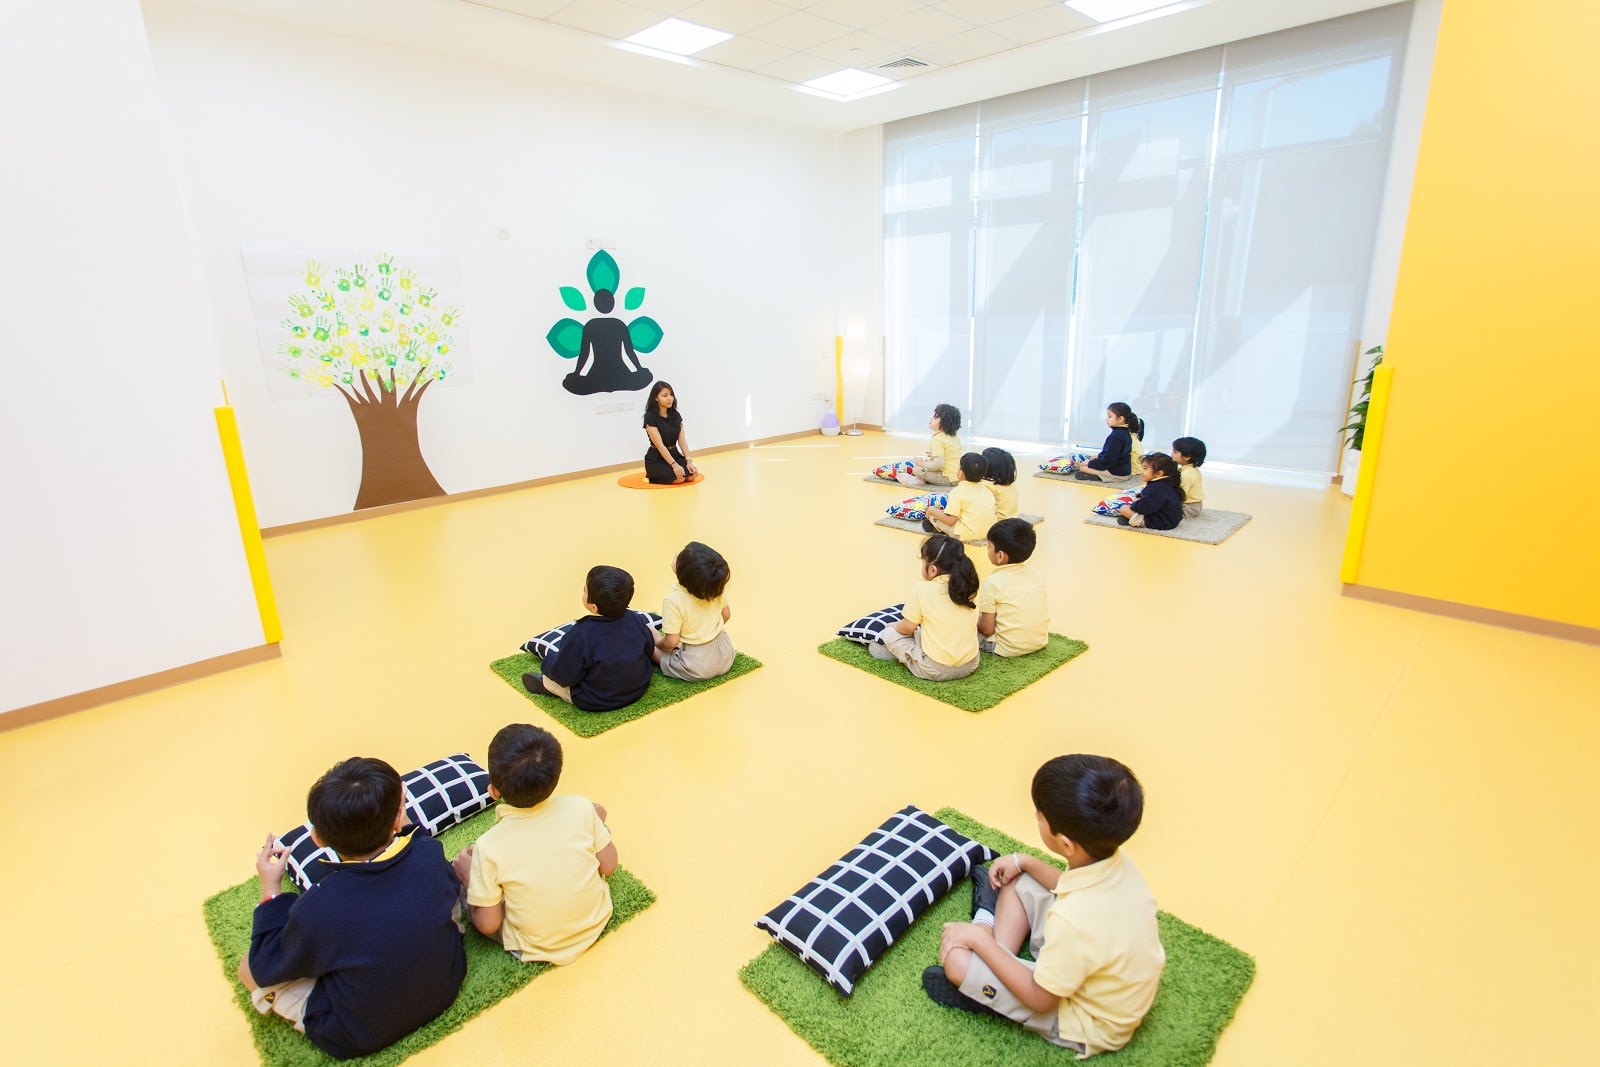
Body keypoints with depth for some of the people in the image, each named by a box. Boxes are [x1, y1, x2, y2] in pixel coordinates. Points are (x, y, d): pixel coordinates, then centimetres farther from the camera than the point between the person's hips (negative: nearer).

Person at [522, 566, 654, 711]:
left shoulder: (580, 635, -29)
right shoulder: (636, 619, -16)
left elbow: (563, 676, -19)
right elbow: (649, 649, 3)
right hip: (640, 688, 4)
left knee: (549, 661, 10)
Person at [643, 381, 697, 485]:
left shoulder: (675, 415, 5)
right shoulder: (650, 417, -14)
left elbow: (682, 440, -1)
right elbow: (659, 445, -19)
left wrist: (688, 460, -15)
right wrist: (674, 464, -26)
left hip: (674, 454, 6)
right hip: (656, 460, -6)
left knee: (691, 475, -20)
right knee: (679, 478, -29)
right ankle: (652, 475, 0)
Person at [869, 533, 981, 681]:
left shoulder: (923, 590, -15)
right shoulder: (969, 587, -2)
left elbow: (908, 627, -6)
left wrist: (894, 626, 16)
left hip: (934, 670, -5)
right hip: (970, 665, 5)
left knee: (889, 633, 11)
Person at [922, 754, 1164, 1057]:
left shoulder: (1073, 921, -41)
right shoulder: (1117, 861, -18)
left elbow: (1040, 999, -23)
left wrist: (979, 938, -16)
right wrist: (1023, 861, 5)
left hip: (1090, 1025, -7)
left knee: (956, 956, -18)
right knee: (1017, 881, 8)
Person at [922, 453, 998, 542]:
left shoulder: (957, 492, -14)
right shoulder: (986, 487, 4)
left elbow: (950, 521, -16)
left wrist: (931, 510, -3)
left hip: (967, 535, -7)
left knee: (932, 515, 3)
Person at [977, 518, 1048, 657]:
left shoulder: (992, 583, -17)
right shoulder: (1035, 574, -1)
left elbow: (987, 629, -14)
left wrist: (976, 620, 7)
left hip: (1009, 649, -6)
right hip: (1040, 642, 6)